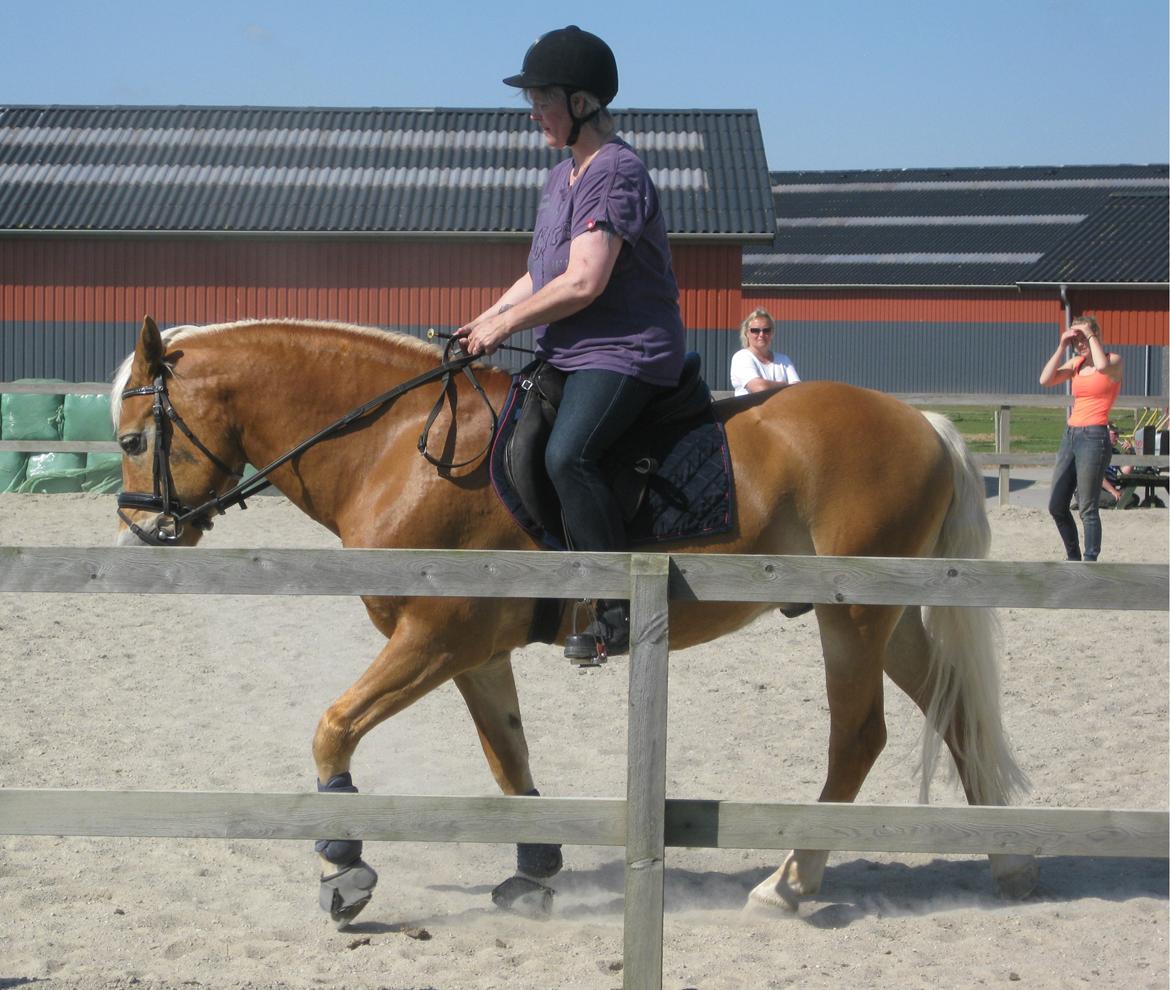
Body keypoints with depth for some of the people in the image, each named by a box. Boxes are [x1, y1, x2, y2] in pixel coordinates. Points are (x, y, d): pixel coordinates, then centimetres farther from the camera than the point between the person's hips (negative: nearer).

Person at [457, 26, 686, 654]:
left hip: (623, 353, -11)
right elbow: (542, 275, 26)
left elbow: (583, 283, -20)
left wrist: (503, 324, -11)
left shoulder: (616, 171, -12)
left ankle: (619, 607, -25)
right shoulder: (561, 178, 19)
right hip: (568, 355, 11)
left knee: (566, 455, -32)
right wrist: (489, 320, 10)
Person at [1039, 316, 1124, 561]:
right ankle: (1073, 557, 25)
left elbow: (1102, 366, -26)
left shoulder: (1114, 361, -2)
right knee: (1056, 506, 9)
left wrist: (1091, 337, -13)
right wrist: (1061, 347, -1)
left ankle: (1090, 561, 0)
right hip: (1070, 435, 7)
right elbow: (1046, 380, 2)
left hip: (1094, 437, -7)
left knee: (1087, 508, -7)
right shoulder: (1076, 363, 14)